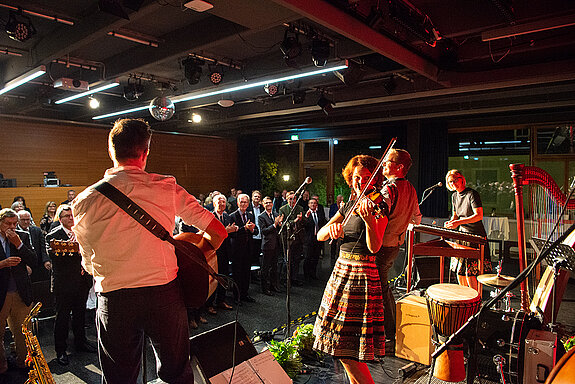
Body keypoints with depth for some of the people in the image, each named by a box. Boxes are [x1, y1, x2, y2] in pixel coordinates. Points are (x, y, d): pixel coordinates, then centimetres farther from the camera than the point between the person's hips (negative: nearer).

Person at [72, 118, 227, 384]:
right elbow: (218, 232, -6)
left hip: (114, 300, 1)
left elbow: (89, 263, 7)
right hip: (165, 292, 0)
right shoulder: (167, 188, -6)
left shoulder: (84, 201, -2)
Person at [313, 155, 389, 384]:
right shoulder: (349, 206, 10)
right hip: (341, 271, 7)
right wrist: (331, 228, -18)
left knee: (346, 347, -6)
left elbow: (374, 247, -21)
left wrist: (368, 219, -37)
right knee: (337, 341, 16)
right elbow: (320, 236, 4)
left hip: (361, 275, -7)